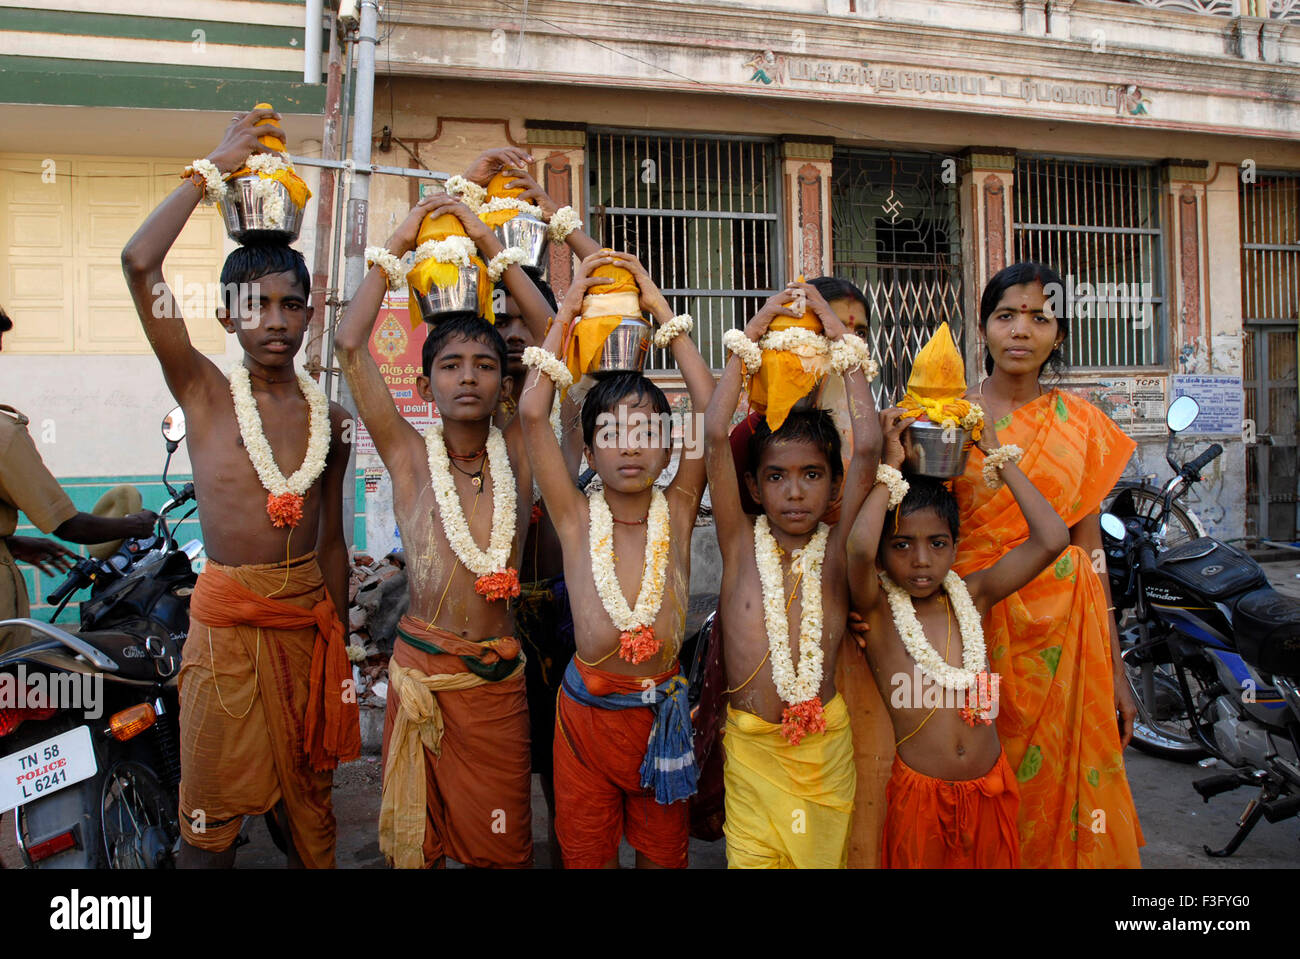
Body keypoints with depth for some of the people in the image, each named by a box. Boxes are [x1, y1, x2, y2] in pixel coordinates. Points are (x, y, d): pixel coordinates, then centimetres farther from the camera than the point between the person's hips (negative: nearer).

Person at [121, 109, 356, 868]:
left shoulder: (331, 418, 6)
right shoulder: (204, 392, -3)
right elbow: (140, 263, -15)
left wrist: (340, 646, 13)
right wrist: (215, 168, -9)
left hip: (310, 619, 3)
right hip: (229, 620, -3)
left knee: (310, 808, 15)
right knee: (213, 817, 6)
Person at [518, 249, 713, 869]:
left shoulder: (677, 512, -6)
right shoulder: (576, 519, -8)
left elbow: (711, 410, -14)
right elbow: (532, 412, -17)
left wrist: (662, 309, -11)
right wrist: (569, 310, -11)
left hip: (663, 712, 1)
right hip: (587, 711, -1)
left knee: (663, 853, 18)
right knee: (586, 853, 16)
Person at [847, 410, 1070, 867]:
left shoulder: (971, 596, 0)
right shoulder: (878, 609, -10)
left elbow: (1052, 539, -9)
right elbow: (859, 545, -33)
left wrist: (998, 453, -5)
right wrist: (891, 464, -19)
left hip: (990, 790, 3)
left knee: (991, 861, 16)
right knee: (919, 860, 9)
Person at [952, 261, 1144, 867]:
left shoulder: (1081, 424, 7)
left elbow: (1090, 550, 7)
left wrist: (1115, 670, 6)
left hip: (1066, 631, 2)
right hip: (977, 624, -2)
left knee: (1063, 795, 8)